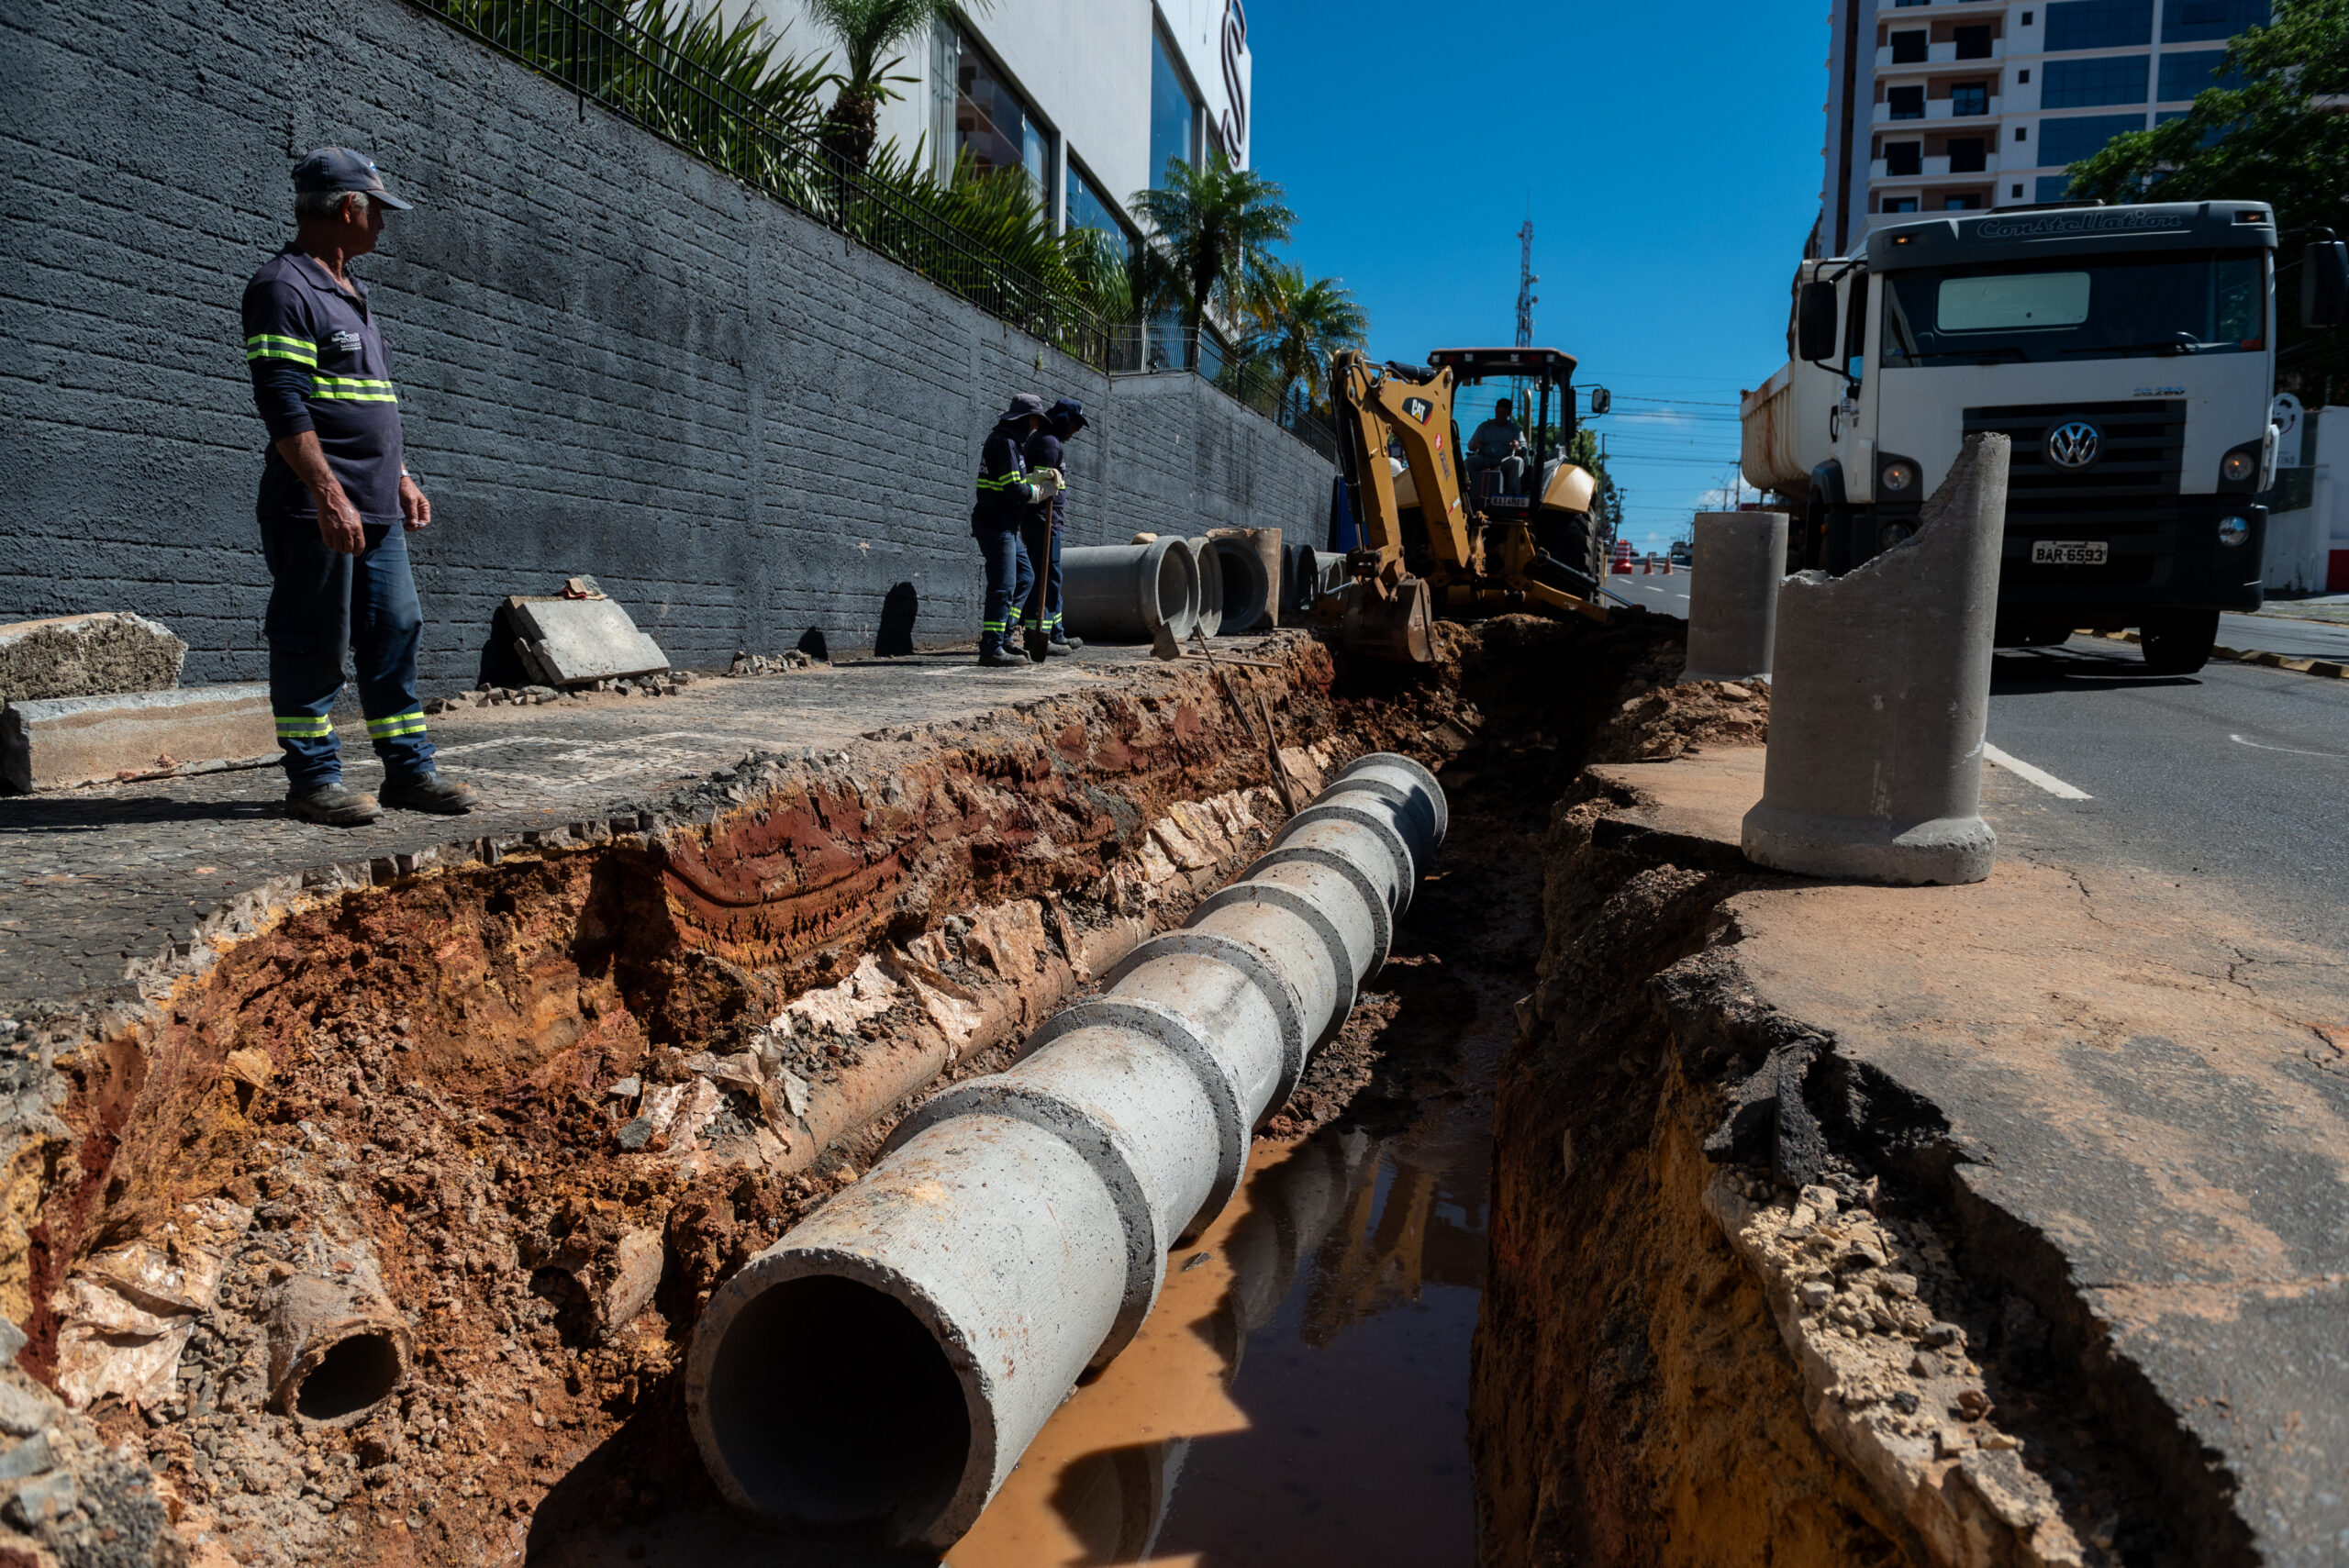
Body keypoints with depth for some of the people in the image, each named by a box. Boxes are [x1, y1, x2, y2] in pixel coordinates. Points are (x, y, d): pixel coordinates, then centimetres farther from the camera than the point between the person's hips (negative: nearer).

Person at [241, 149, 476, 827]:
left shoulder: (350, 295, 22)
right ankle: (313, 780, 5)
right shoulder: (282, 288, -8)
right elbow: (283, 403, -18)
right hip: (316, 512, -9)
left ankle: (408, 769, 13)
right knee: (313, 645, -2)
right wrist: (329, 494, -25)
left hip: (375, 511, 9)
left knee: (394, 635, 8)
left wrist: (401, 479, 22)